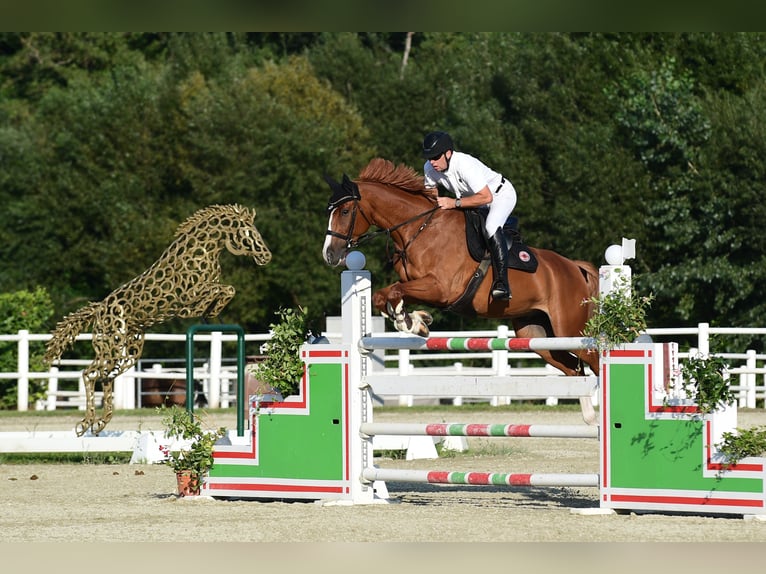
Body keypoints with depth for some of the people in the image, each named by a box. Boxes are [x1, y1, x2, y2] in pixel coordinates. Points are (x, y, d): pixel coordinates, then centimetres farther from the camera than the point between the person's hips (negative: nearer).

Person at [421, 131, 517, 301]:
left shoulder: (465, 165, -37)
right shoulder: (429, 168, -15)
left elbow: (486, 197, -38)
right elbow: (430, 191, 5)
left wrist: (455, 203, -39)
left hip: (501, 193, -9)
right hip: (472, 197, 9)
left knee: (491, 226, -33)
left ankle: (501, 281, -37)